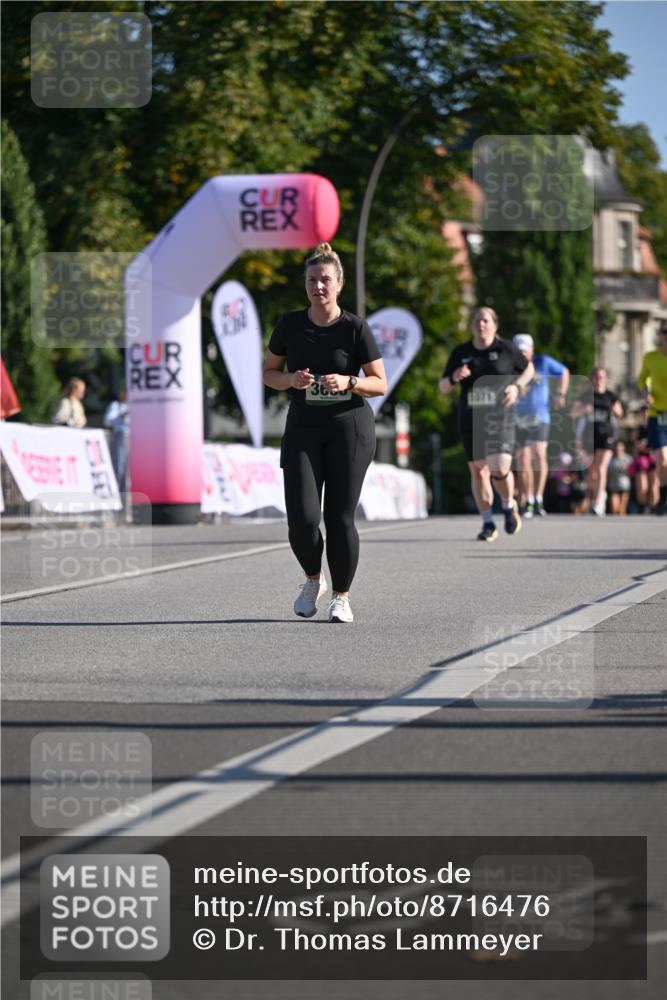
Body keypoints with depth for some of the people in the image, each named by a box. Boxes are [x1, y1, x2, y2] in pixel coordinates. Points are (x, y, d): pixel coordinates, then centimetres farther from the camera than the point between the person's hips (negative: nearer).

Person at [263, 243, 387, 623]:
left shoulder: (356, 328, -5)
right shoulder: (290, 325, 2)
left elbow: (380, 384, -2)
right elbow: (270, 373, 12)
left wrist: (348, 382, -21)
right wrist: (291, 379, -10)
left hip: (349, 425, -2)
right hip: (303, 428, 2)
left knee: (340, 518, -2)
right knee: (302, 517, -10)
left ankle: (341, 596, 15)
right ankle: (313, 580, 18)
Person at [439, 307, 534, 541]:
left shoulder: (506, 349, 0)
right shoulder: (460, 353, 5)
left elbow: (529, 369, 15)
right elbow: (443, 387, 10)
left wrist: (517, 386, -3)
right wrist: (454, 378, -12)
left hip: (500, 418, -3)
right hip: (470, 420, 3)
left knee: (499, 470, -17)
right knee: (478, 471, 5)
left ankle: (509, 506, 14)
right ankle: (488, 524, 18)